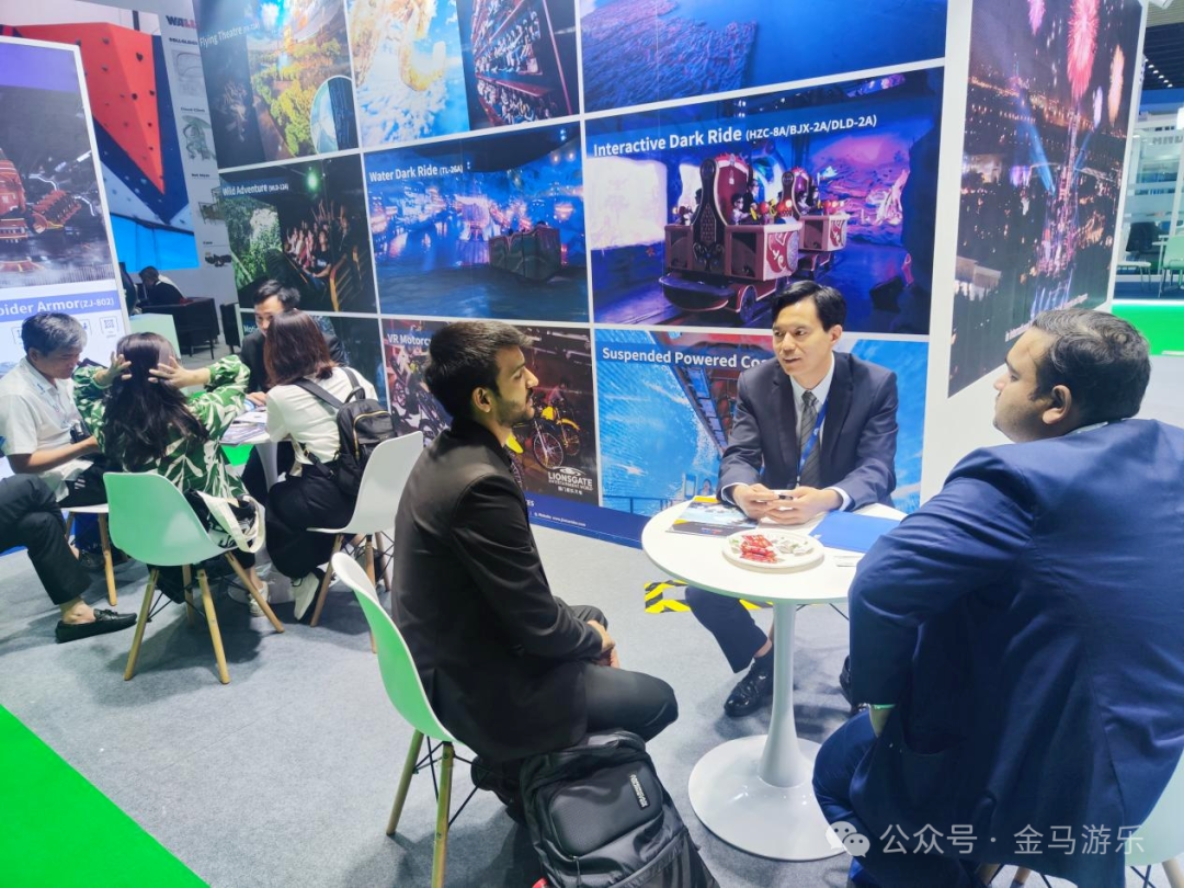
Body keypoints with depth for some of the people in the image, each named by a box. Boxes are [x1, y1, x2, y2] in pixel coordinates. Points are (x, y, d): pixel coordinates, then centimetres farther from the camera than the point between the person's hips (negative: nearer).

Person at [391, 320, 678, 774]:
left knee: (590, 617, 27)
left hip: (450, 656, 9)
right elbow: (538, 625, -25)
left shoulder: (447, 452, -1)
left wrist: (590, 627, 5)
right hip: (483, 688, -9)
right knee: (657, 701, 4)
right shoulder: (481, 483, -32)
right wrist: (594, 640, -4)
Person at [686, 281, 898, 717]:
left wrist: (827, 500, -43)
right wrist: (740, 491, -38)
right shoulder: (755, 383, -6)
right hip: (774, 521, 2)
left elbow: (876, 470, -20)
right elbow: (737, 457, -11)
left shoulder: (877, 384, -12)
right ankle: (764, 656, 18)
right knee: (701, 592, -14)